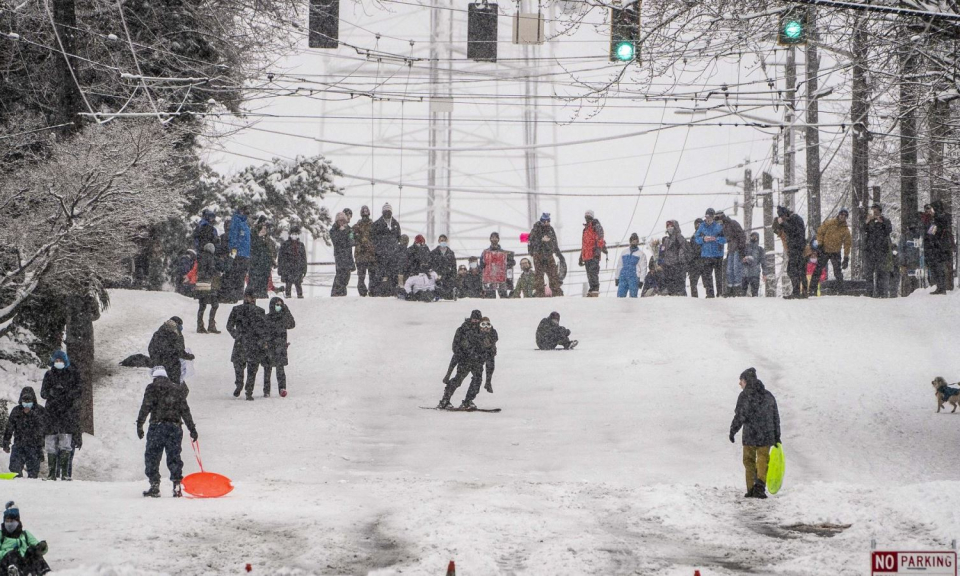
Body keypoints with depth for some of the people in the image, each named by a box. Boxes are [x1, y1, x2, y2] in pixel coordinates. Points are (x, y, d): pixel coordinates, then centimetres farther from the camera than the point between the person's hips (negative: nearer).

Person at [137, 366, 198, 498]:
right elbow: (185, 411, 13)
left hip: (157, 427, -4)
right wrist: (192, 429, 15)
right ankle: (177, 485, 0)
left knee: (152, 457, 2)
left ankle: (155, 486, -5)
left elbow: (146, 407, -8)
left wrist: (139, 424, -9)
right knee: (174, 457, 9)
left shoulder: (152, 388, 3)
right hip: (175, 427, 4)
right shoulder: (178, 389, 16)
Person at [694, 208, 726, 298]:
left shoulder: (719, 226, 0)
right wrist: (703, 239, -10)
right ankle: (709, 294, 5)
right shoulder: (702, 226, 8)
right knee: (706, 276, 0)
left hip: (718, 255, -3)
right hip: (705, 256, 3)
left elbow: (725, 239, -5)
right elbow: (696, 239, 9)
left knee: (719, 276, -1)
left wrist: (716, 239, -19)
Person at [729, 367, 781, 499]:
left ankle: (751, 489, 9)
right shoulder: (768, 395, 9)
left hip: (749, 435, -3)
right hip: (766, 436, 3)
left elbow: (739, 416, -11)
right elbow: (776, 418, 12)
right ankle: (760, 485, -12)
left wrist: (732, 431, 2)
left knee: (749, 461, 11)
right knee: (763, 461, 8)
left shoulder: (744, 396, -7)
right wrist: (777, 437, 18)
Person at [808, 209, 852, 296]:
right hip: (824, 251, -1)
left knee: (838, 273, -1)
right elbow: (820, 232, 1)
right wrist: (820, 243, -8)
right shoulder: (829, 223, -5)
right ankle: (812, 290, 1)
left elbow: (847, 244, 3)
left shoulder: (845, 230, -1)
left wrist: (846, 257, -1)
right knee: (818, 270, -3)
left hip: (835, 253, 1)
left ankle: (840, 291, 9)